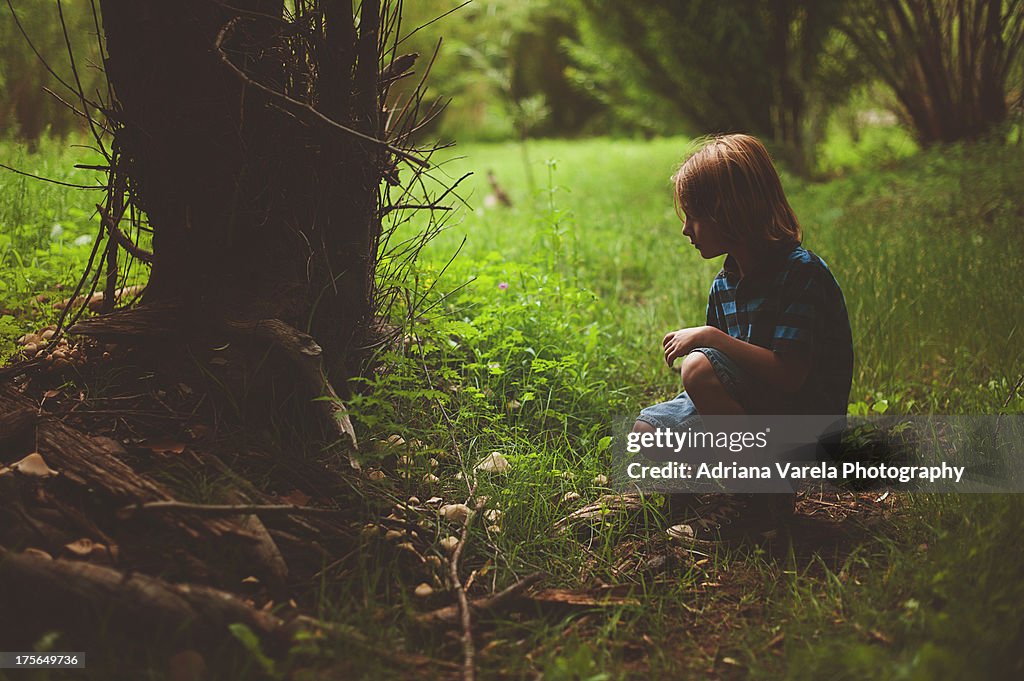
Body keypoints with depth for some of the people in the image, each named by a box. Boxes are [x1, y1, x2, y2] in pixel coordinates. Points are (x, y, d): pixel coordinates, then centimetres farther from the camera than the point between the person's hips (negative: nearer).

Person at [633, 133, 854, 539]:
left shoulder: (801, 272, -19)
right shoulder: (724, 285, 6)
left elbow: (788, 374, -28)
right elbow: (737, 362, 11)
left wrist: (710, 337, -27)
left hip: (806, 417, -8)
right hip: (755, 409, 8)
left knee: (699, 368, -28)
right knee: (646, 430, 0)